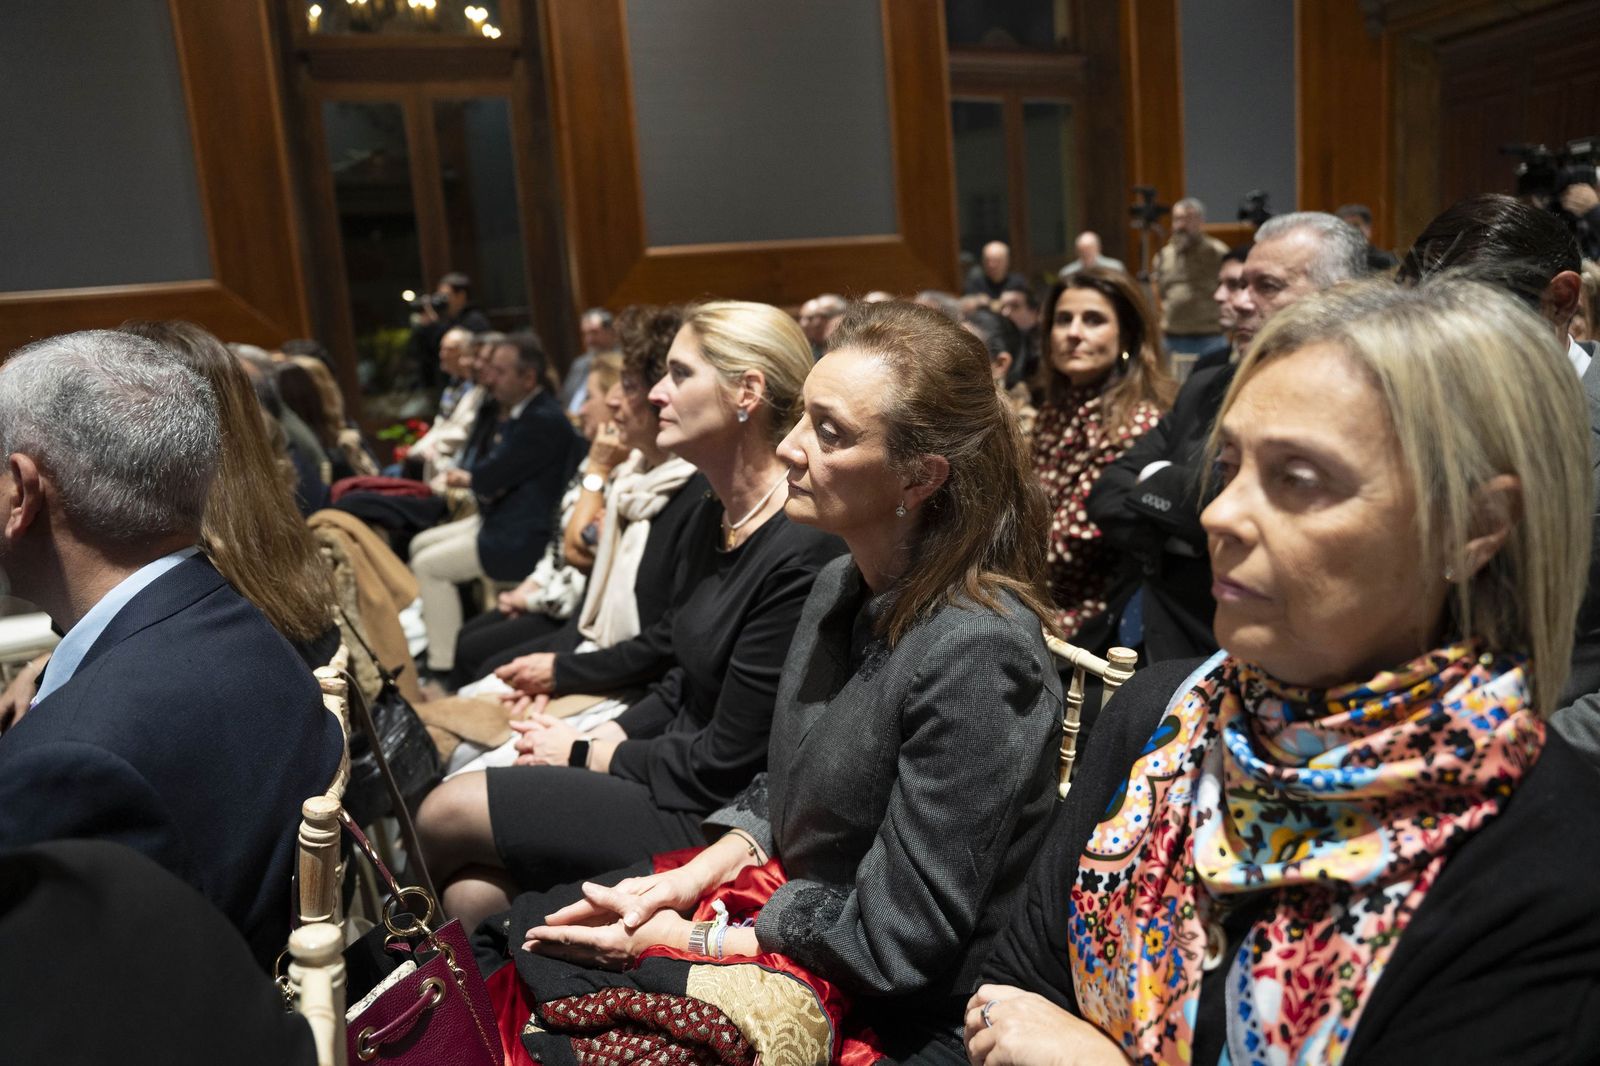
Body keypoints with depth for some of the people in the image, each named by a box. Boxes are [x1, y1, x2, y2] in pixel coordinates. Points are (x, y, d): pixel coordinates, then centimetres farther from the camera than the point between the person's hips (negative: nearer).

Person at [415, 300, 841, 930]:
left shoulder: (798, 556, -24)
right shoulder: (717, 524, 6)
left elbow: (725, 762, -19)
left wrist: (586, 754, -7)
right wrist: (596, 738, 0)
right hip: (678, 776, 8)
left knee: (447, 813, -4)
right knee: (473, 891, -6)